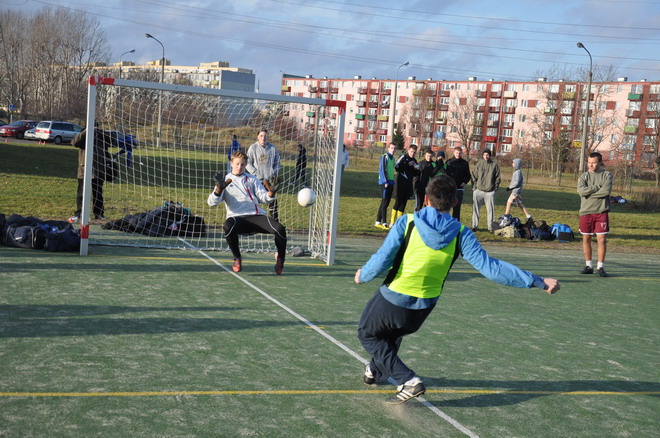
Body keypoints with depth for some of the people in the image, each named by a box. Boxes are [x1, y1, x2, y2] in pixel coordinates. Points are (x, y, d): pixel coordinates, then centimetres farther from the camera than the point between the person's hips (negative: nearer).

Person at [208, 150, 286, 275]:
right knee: (228, 226, -39)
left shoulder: (252, 179, 21)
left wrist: (271, 192, -12)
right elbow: (212, 202, 2)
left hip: (257, 216, 2)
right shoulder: (225, 180, 14)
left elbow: (263, 198, 11)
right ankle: (237, 258, -12)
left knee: (280, 229, -26)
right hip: (237, 218, -2)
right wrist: (219, 188, -18)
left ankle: (280, 258, 4)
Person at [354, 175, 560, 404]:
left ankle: (407, 380, 3)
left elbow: (381, 261, -19)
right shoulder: (460, 234, -12)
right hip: (423, 308, 4)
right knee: (393, 331, 34)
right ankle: (377, 371, 53)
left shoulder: (407, 222, -16)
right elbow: (490, 267, -19)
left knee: (368, 334, 21)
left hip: (392, 299, -4)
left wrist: (363, 276, 3)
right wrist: (537, 281, -14)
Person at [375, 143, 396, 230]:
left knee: (386, 203, 9)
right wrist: (385, 182, -18)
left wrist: (392, 182, 17)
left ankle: (378, 222, 14)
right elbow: (381, 170, -13)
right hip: (385, 183, -8)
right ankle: (384, 223, -10)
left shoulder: (392, 158, 16)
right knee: (384, 203, -9)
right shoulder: (384, 157, -8)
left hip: (390, 183, 8)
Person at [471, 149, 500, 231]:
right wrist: (474, 187, 0)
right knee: (475, 208, 1)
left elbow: (497, 178, 7)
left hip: (490, 191, -1)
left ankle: (490, 226, 10)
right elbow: (474, 176, 8)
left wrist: (495, 188, 1)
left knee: (490, 209, 2)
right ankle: (474, 225, 8)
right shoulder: (478, 164, 4)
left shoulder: (494, 165, 3)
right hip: (478, 190, 1)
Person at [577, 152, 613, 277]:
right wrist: (597, 187, -10)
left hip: (601, 212, -2)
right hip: (585, 212, 2)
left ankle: (600, 267, 3)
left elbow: (606, 191, -14)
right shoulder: (584, 176, 8)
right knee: (586, 239, 6)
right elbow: (581, 191, -11)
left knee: (602, 239, -4)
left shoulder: (607, 175, 4)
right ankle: (588, 266, 17)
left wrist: (589, 192, -9)